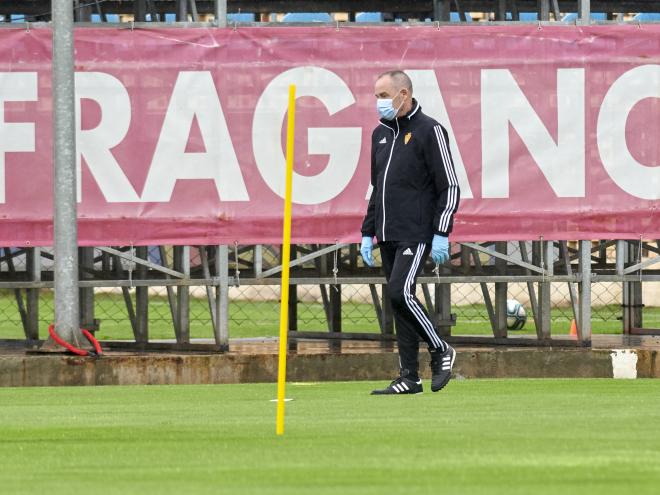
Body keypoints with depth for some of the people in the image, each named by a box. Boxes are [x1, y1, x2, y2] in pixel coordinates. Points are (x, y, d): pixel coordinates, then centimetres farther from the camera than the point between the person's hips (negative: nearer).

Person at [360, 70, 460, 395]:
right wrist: (367, 233, 17)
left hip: (416, 234, -8)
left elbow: (450, 187, -9)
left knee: (399, 292, -19)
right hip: (387, 236, 8)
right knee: (398, 301, 5)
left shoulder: (429, 131, -6)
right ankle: (408, 378, 6)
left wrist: (441, 234, -16)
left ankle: (440, 351, -1)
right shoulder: (381, 134, 16)